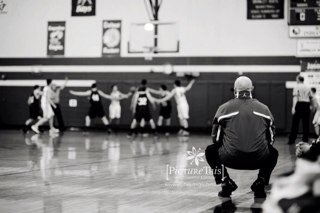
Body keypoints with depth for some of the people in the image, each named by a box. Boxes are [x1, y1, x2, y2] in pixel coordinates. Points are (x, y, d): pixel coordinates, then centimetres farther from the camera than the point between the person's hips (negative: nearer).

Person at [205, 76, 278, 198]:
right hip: (258, 160, 1)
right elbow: (271, 139, 19)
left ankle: (226, 184, 13)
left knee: (211, 151, 28)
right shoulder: (264, 108, 15)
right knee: (273, 153, 34)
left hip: (230, 159, -1)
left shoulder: (224, 108, 10)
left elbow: (216, 139, 15)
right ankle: (260, 184, 14)